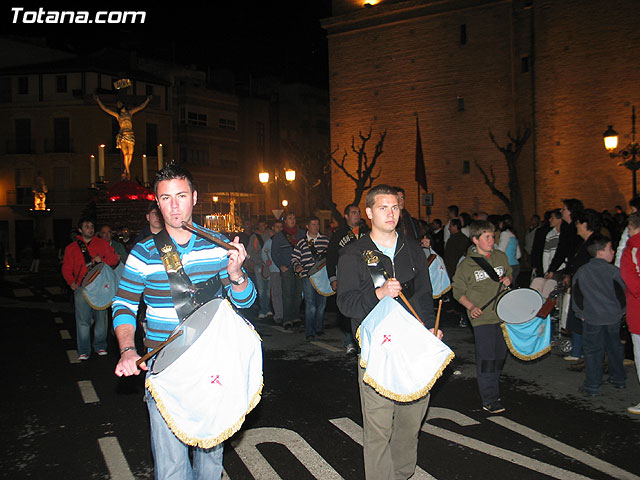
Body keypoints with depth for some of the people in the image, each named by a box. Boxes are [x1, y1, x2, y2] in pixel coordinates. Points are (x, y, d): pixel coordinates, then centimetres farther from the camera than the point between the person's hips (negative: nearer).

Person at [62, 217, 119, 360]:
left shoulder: (102, 243, 13)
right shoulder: (71, 248, 11)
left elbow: (114, 259, 10)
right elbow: (66, 268, 10)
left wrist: (102, 260, -9)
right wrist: (71, 282, -7)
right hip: (81, 288, -1)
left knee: (101, 318, 5)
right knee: (82, 321, -3)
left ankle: (100, 346, 21)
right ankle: (83, 351, 6)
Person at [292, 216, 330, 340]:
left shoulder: (325, 240, 11)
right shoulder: (301, 242, 7)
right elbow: (294, 257, 9)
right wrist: (297, 266, -9)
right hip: (307, 276, -3)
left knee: (322, 303, 7)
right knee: (310, 305, -6)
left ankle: (318, 328, 23)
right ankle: (309, 332, 2)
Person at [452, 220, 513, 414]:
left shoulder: (501, 256, 7)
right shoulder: (467, 264, -6)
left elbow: (509, 273, 24)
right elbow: (458, 291, 0)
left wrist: (508, 279, 0)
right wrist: (471, 307, -14)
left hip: (502, 314, 5)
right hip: (482, 317, -5)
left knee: (500, 354, 13)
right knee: (486, 358, -6)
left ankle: (494, 389, 30)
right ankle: (489, 399, 1)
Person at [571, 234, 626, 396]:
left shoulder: (581, 272, -2)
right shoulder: (613, 271, -8)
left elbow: (576, 296, 0)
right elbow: (622, 294, -6)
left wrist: (581, 314, 10)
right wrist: (619, 312, 8)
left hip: (592, 318, 0)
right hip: (613, 317, 0)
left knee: (592, 350, 6)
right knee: (614, 347, 18)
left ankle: (592, 385, 8)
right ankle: (619, 379, 30)